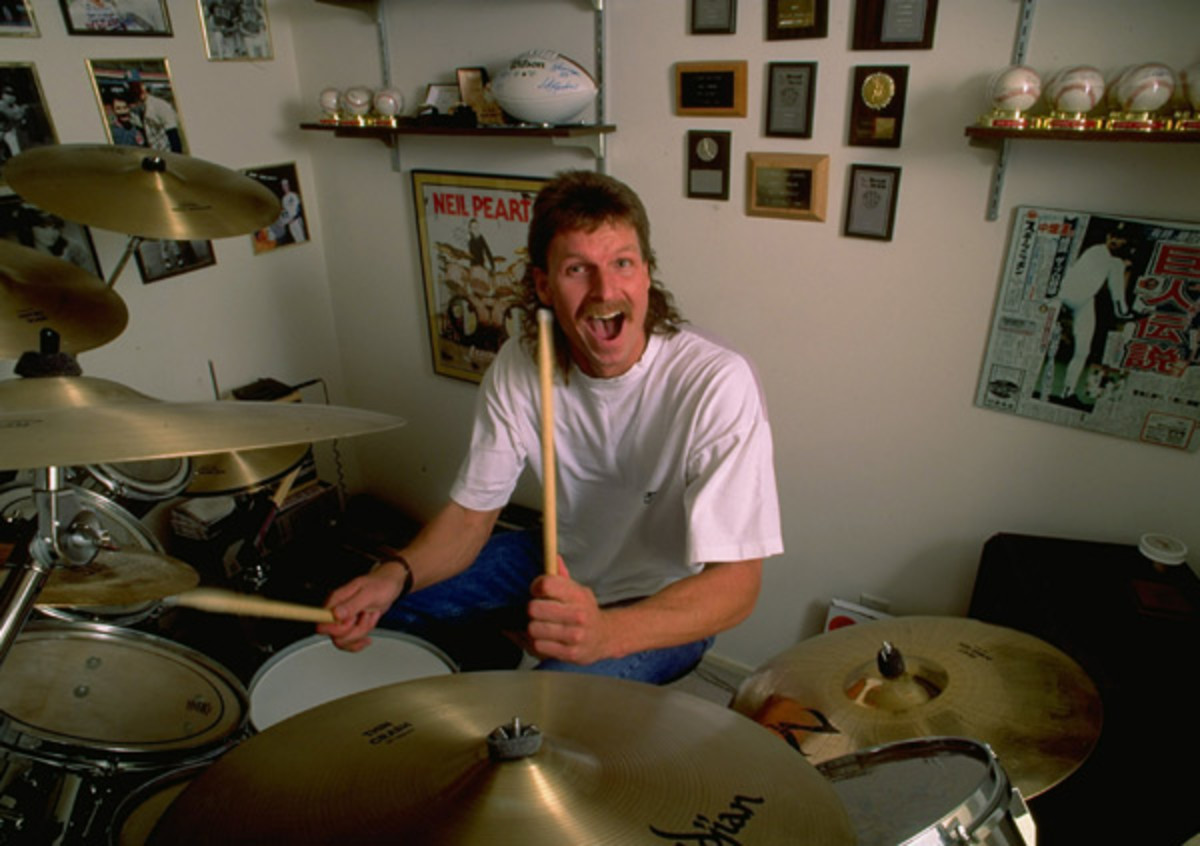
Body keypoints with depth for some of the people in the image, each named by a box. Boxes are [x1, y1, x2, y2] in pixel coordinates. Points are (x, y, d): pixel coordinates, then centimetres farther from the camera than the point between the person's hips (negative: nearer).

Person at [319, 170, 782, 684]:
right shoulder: (519, 366, -13)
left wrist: (604, 633, -47)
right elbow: (471, 512, -5)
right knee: (386, 606, 3)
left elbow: (736, 585, -30)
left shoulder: (716, 384, -29)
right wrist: (395, 574, -25)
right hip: (565, 562, 5)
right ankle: (495, 678, 27)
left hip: (671, 604, -5)